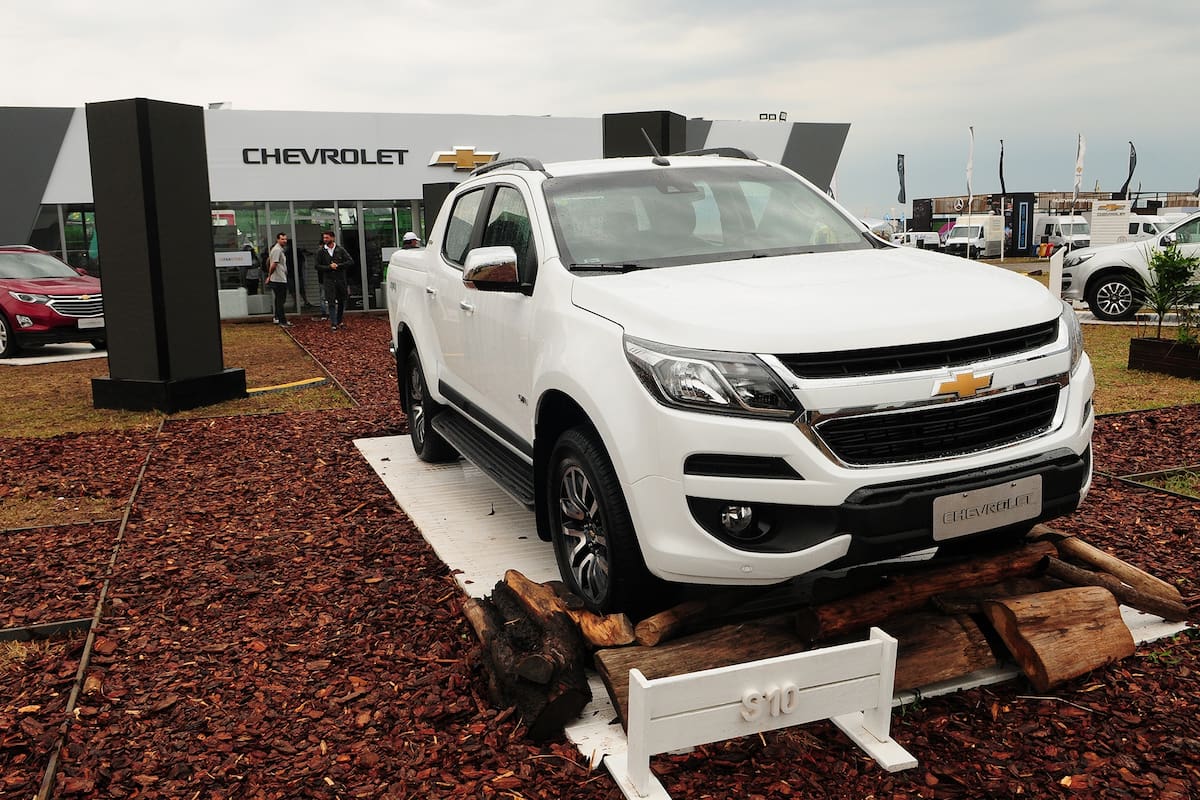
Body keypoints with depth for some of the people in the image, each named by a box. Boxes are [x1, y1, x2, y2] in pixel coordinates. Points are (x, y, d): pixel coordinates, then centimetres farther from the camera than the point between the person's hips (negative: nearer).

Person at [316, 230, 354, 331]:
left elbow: (351, 261, -2)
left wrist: (338, 265, -13)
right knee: (331, 303, -6)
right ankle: (333, 324, -5)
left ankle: (339, 321, 26)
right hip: (328, 280, -1)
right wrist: (329, 267, -12)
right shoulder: (320, 251, 3)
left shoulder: (340, 249, 2)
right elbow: (318, 266, 2)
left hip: (341, 279, 1)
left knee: (342, 301, 9)